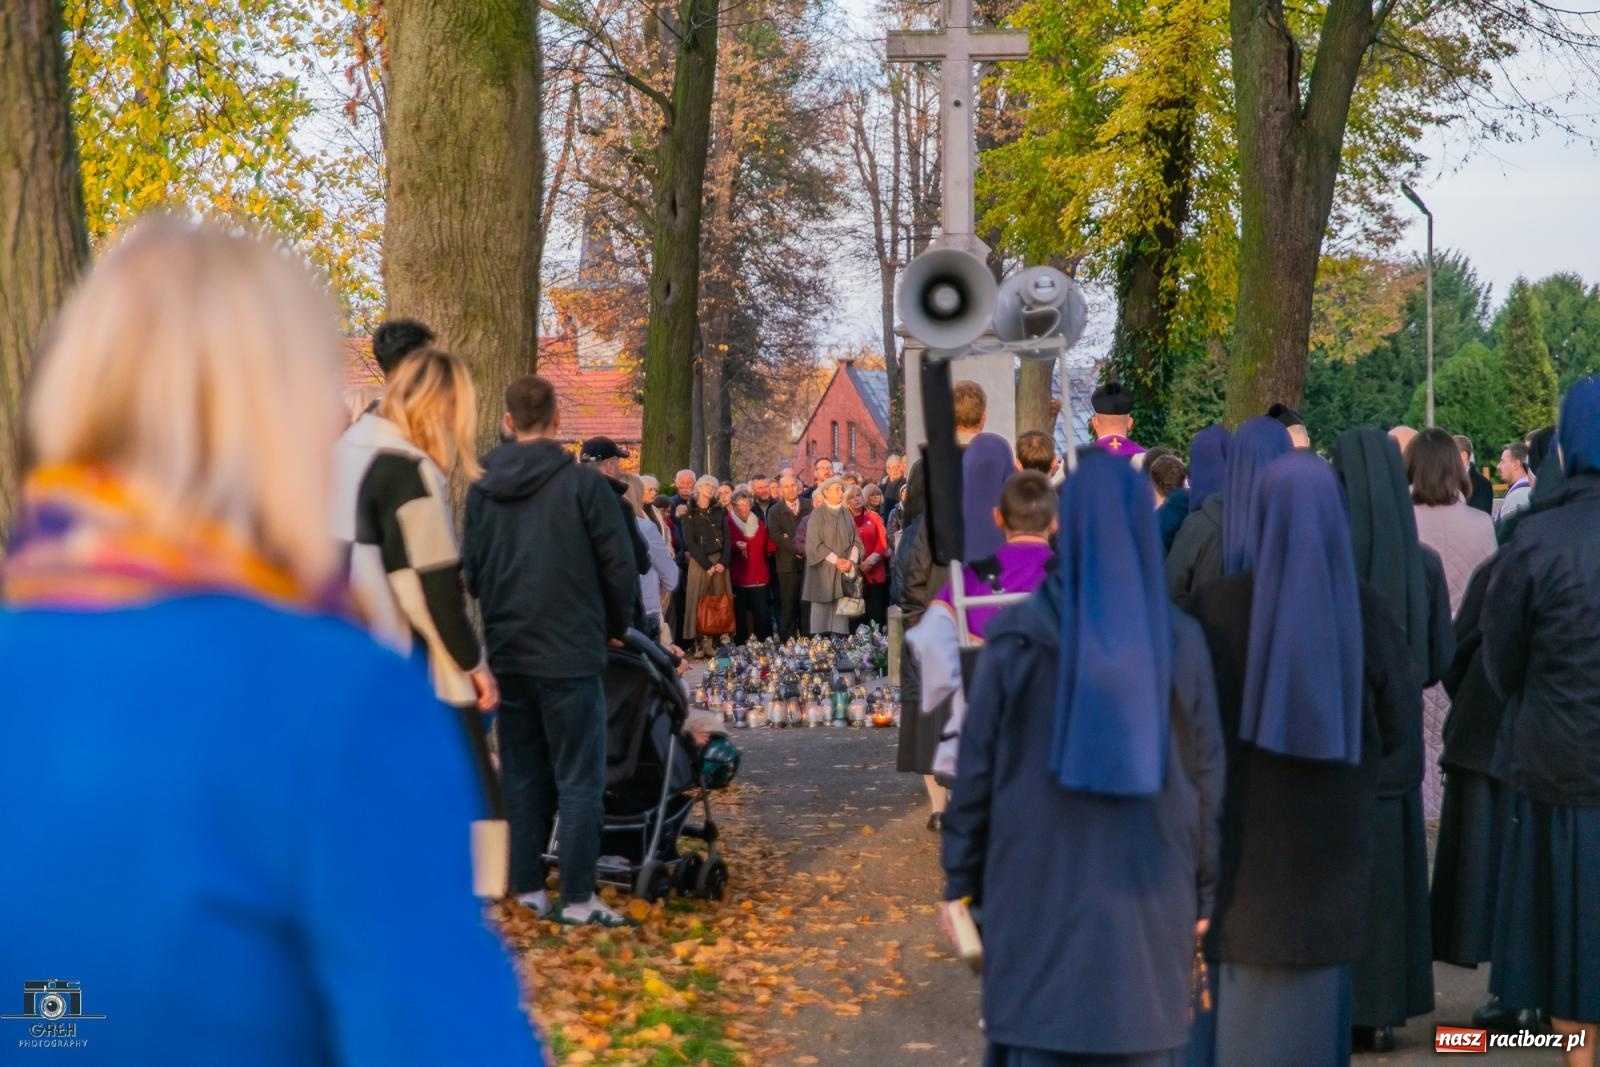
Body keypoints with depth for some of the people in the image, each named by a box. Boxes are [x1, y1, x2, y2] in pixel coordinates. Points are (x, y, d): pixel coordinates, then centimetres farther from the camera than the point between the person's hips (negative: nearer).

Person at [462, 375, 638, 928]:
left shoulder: (482, 488, 4)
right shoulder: (583, 483, -10)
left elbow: (472, 572, 11)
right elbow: (620, 566, -7)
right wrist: (614, 627, 8)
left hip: (507, 654, 5)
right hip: (571, 653, -5)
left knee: (521, 774, 13)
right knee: (578, 778, 0)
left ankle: (527, 888, 16)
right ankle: (577, 898, 0)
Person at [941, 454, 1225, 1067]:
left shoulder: (1017, 636, -8)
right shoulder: (1181, 643, -3)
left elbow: (977, 767, -4)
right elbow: (1207, 780, 1)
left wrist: (961, 879, 7)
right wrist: (1203, 895, 11)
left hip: (1039, 890, -1)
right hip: (1148, 896, 1)